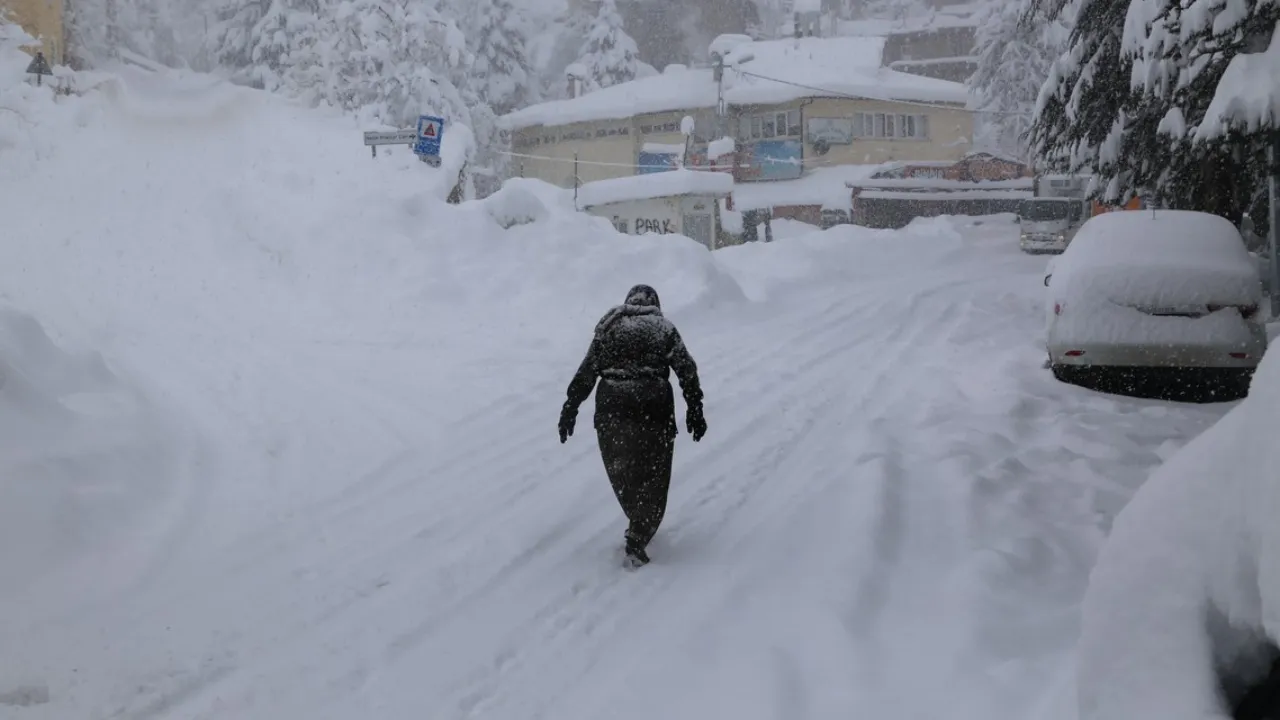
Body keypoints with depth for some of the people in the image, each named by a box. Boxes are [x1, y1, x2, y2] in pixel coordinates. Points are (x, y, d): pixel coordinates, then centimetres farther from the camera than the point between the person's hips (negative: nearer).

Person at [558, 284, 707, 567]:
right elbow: (687, 371, 1)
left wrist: (570, 407, 8)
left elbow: (586, 372, 5)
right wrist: (695, 410, 6)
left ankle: (639, 527, 36)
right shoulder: (664, 329, 6)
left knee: (621, 471, 21)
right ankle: (637, 541, -6)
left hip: (611, 408, 2)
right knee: (653, 477, 5)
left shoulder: (608, 328, 9)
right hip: (653, 408, -2)